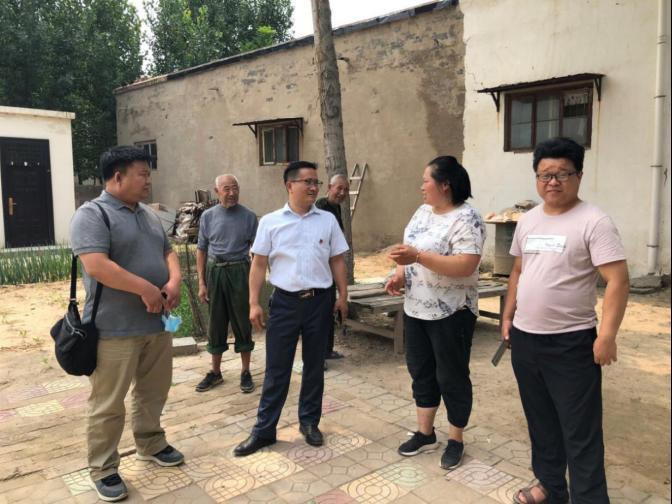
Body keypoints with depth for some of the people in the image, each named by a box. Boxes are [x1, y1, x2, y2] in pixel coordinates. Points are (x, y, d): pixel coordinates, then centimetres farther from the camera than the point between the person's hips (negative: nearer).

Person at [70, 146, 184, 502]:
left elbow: (168, 252, 17)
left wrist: (174, 281, -5)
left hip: (156, 324, 8)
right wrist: (146, 289, -21)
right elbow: (96, 266, -24)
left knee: (154, 393, 19)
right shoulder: (91, 215, -12)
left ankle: (151, 444, 38)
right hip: (114, 329, -7)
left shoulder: (149, 216, 14)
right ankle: (103, 470, 19)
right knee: (108, 404, 4)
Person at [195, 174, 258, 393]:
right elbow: (201, 250, 6)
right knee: (216, 322, 10)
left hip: (239, 271, -2)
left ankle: (245, 372, 19)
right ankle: (215, 372, 24)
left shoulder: (248, 216, -1)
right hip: (214, 271, 2)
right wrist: (201, 282, 1)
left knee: (242, 322, 5)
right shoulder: (208, 216, 3)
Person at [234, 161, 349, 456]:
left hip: (319, 301, 2)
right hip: (284, 302, -1)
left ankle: (309, 422, 29)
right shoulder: (270, 221, 0)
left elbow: (337, 261, 9)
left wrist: (343, 295, 4)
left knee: (314, 366, 12)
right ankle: (264, 430, 16)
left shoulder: (328, 220, 4)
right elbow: (259, 264, 0)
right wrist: (254, 303, -4)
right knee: (276, 369, 5)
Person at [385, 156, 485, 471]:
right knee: (421, 371, 16)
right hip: (416, 309, 8)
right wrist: (399, 274, -2)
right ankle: (425, 432, 32)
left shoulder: (466, 219, -18)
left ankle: (455, 440, 24)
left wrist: (418, 256, -31)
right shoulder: (423, 212, 9)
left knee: (451, 377, 6)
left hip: (451, 313, -8)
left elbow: (465, 267, -27)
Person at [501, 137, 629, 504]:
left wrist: (607, 335, -24)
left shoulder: (593, 222, -12)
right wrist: (508, 316, 15)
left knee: (580, 432, 2)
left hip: (571, 342, -7)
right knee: (540, 421, 20)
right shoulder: (527, 221, 8)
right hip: (524, 338, 7)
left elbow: (617, 280, -17)